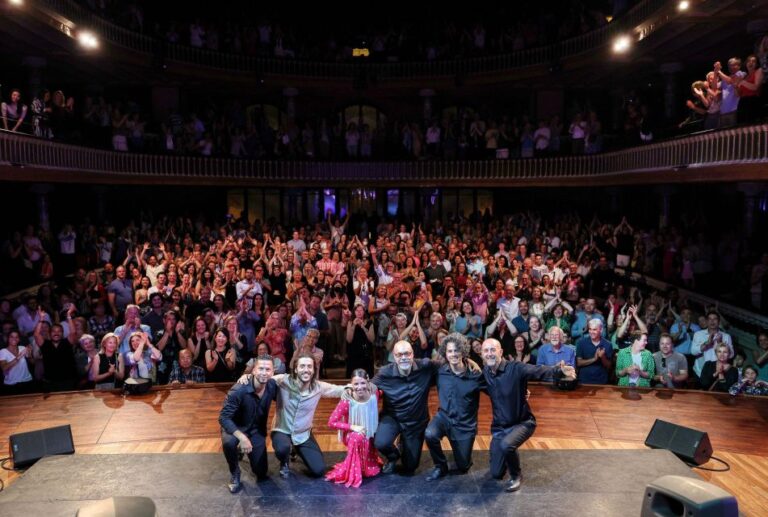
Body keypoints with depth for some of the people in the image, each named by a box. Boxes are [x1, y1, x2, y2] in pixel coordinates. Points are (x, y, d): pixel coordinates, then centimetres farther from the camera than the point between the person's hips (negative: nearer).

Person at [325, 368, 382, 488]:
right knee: (357, 437, -38)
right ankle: (353, 473, -19)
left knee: (372, 470, 1)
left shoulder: (374, 396, -18)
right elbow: (331, 422, -24)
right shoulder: (347, 401, -27)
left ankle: (368, 464, 37)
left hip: (370, 436, 4)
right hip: (351, 435, -4)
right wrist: (352, 427, -29)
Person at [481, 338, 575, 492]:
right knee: (496, 474, 8)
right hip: (499, 426, 5)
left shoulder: (517, 369, -22)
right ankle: (511, 456, 42)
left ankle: (516, 476, -4)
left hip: (522, 423, -5)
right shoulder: (484, 372, -7)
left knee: (506, 445, -37)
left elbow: (540, 371, -37)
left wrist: (559, 371, -56)